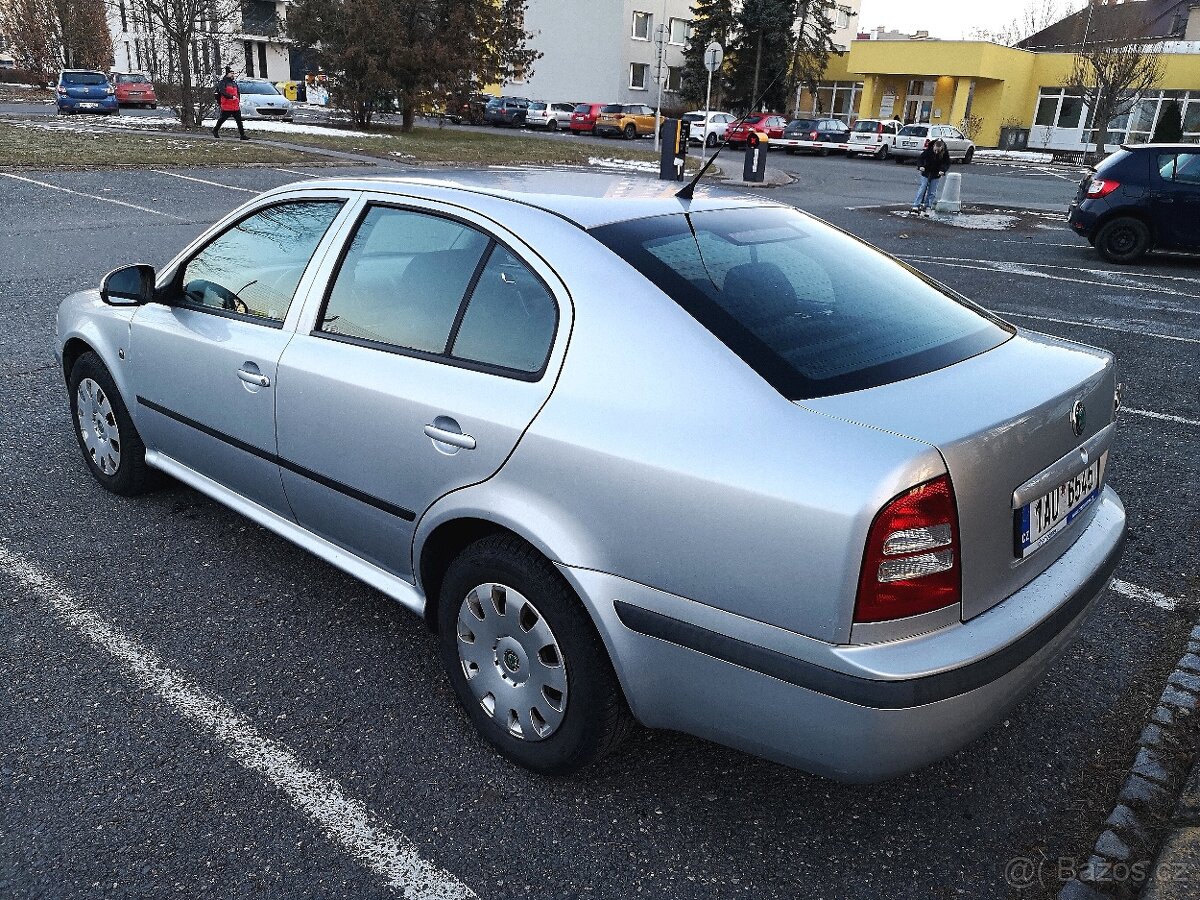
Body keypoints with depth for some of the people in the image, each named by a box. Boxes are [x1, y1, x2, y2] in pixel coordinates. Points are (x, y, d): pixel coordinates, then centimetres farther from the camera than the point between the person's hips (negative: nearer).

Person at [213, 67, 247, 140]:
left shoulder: (234, 82, 16)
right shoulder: (222, 82, -5)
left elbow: (237, 93, 24)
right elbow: (223, 92, -18)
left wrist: (239, 101, 12)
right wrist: (231, 97, -26)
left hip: (236, 106, 6)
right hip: (226, 107, -6)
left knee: (239, 121, -1)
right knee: (222, 119, 6)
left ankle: (242, 135, -1)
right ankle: (215, 130, 25)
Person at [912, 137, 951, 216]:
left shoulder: (945, 153, -16)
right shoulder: (928, 150, -20)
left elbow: (947, 164, -9)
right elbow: (921, 159, -12)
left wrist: (943, 170, -27)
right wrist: (920, 166, -30)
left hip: (936, 174, 1)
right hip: (926, 172, -1)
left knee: (932, 192, 1)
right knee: (922, 188, -8)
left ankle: (927, 208, 6)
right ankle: (916, 206, -7)